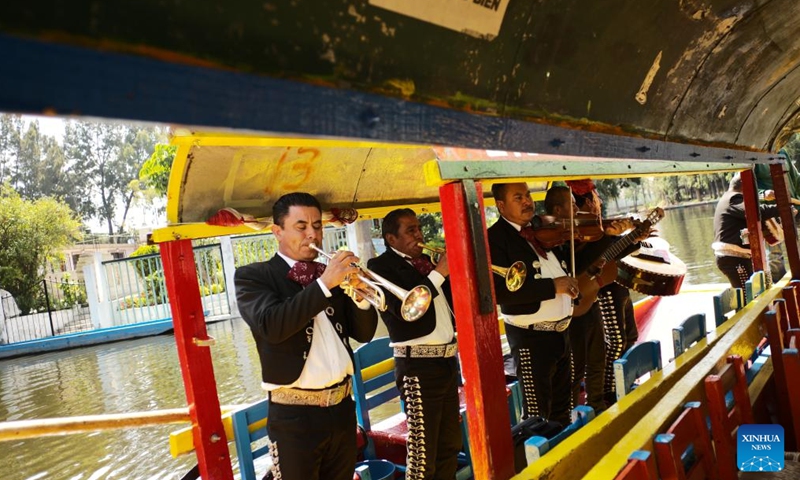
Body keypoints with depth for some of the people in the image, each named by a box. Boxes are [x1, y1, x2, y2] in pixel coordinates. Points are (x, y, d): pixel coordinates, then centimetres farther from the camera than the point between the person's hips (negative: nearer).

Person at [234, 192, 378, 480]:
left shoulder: (333, 274, 9)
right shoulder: (253, 276, -4)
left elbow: (364, 333, 7)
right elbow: (271, 326, -22)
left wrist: (359, 292, -11)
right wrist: (323, 284, -24)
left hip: (342, 406, 5)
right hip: (294, 414, -5)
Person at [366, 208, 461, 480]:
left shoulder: (425, 261, 14)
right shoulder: (382, 266, -7)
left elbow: (453, 299, 15)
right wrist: (439, 272, -19)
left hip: (447, 361, 8)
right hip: (419, 366, -8)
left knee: (450, 445, 18)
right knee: (423, 453, -1)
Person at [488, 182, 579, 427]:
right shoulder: (495, 238, -15)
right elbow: (500, 291, -28)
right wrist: (552, 286, -26)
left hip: (561, 330, 8)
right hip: (531, 337, -8)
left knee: (563, 407, 22)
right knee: (537, 413, 5)